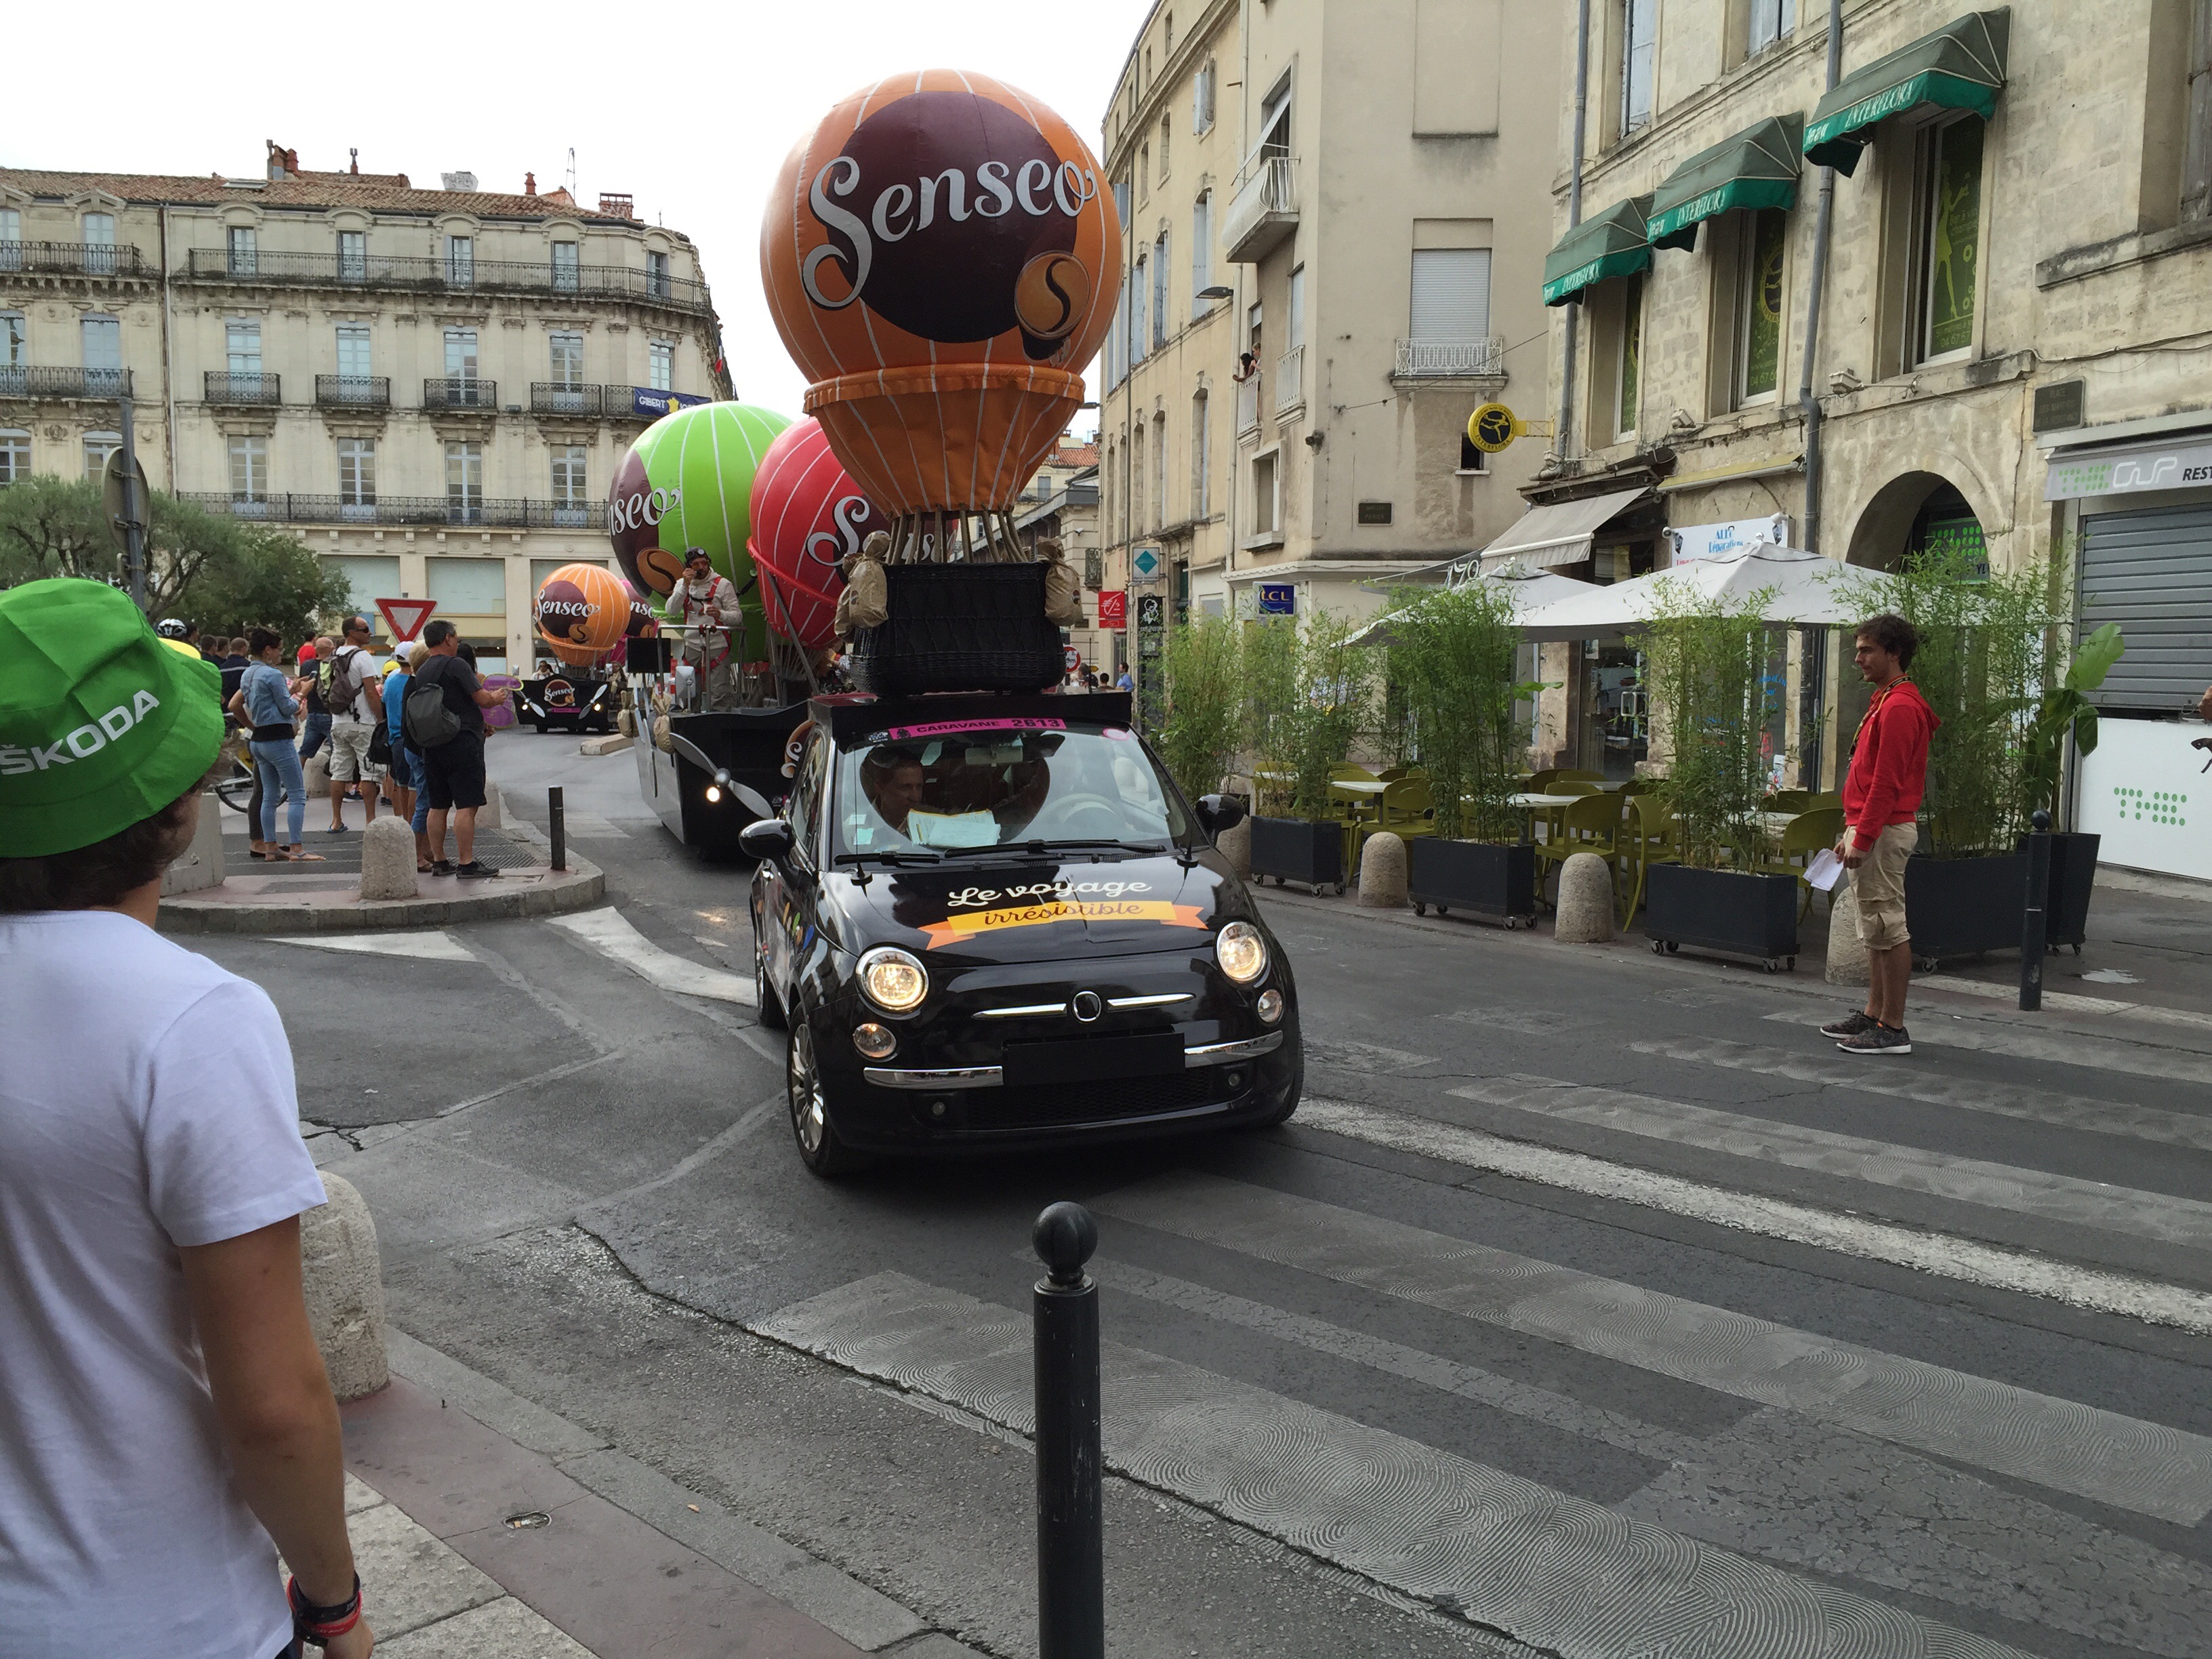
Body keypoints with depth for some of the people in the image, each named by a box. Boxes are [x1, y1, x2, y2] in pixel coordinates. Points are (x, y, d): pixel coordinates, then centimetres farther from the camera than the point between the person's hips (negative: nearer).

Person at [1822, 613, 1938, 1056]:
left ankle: (1893, 1029, -3)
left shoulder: (1899, 707, -16)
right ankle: (1873, 1015, 23)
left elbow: (1886, 783, -21)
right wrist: (1852, 833, 21)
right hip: (1871, 829, 11)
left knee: (1888, 928, -7)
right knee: (1878, 929, 15)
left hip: (1883, 831, -11)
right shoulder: (1886, 702, 18)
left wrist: (1863, 840, -21)